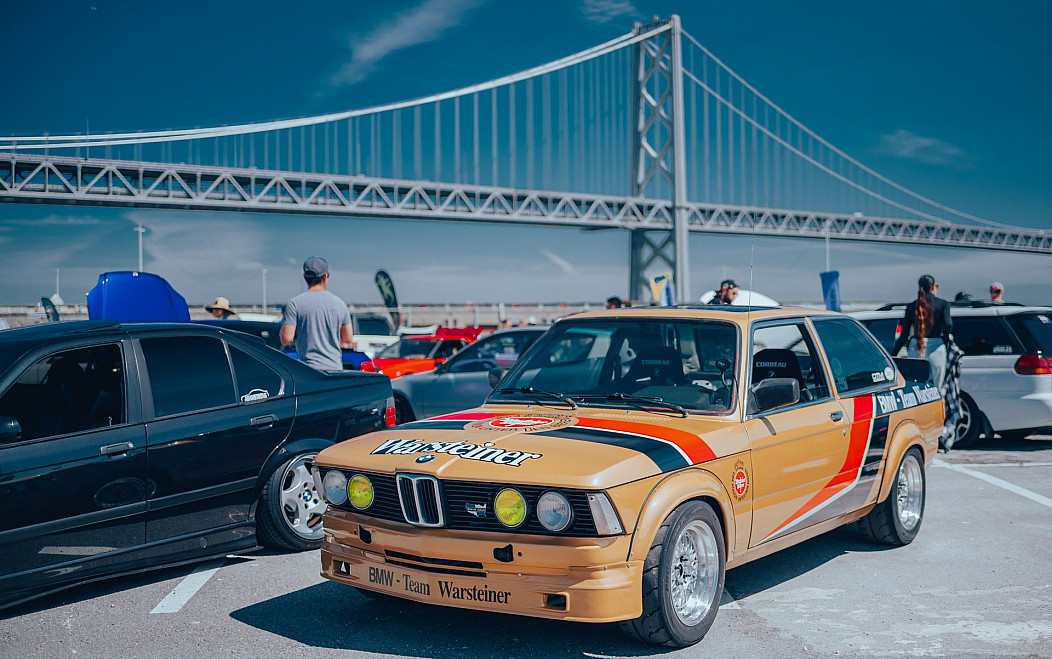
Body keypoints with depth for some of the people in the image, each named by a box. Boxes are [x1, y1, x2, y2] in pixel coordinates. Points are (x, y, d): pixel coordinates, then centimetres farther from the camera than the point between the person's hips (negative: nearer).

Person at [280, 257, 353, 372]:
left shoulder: (294, 303, -4)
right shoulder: (339, 303, 7)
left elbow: (286, 339, -8)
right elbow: (348, 339, 13)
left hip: (309, 370, -3)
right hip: (335, 367, 3)